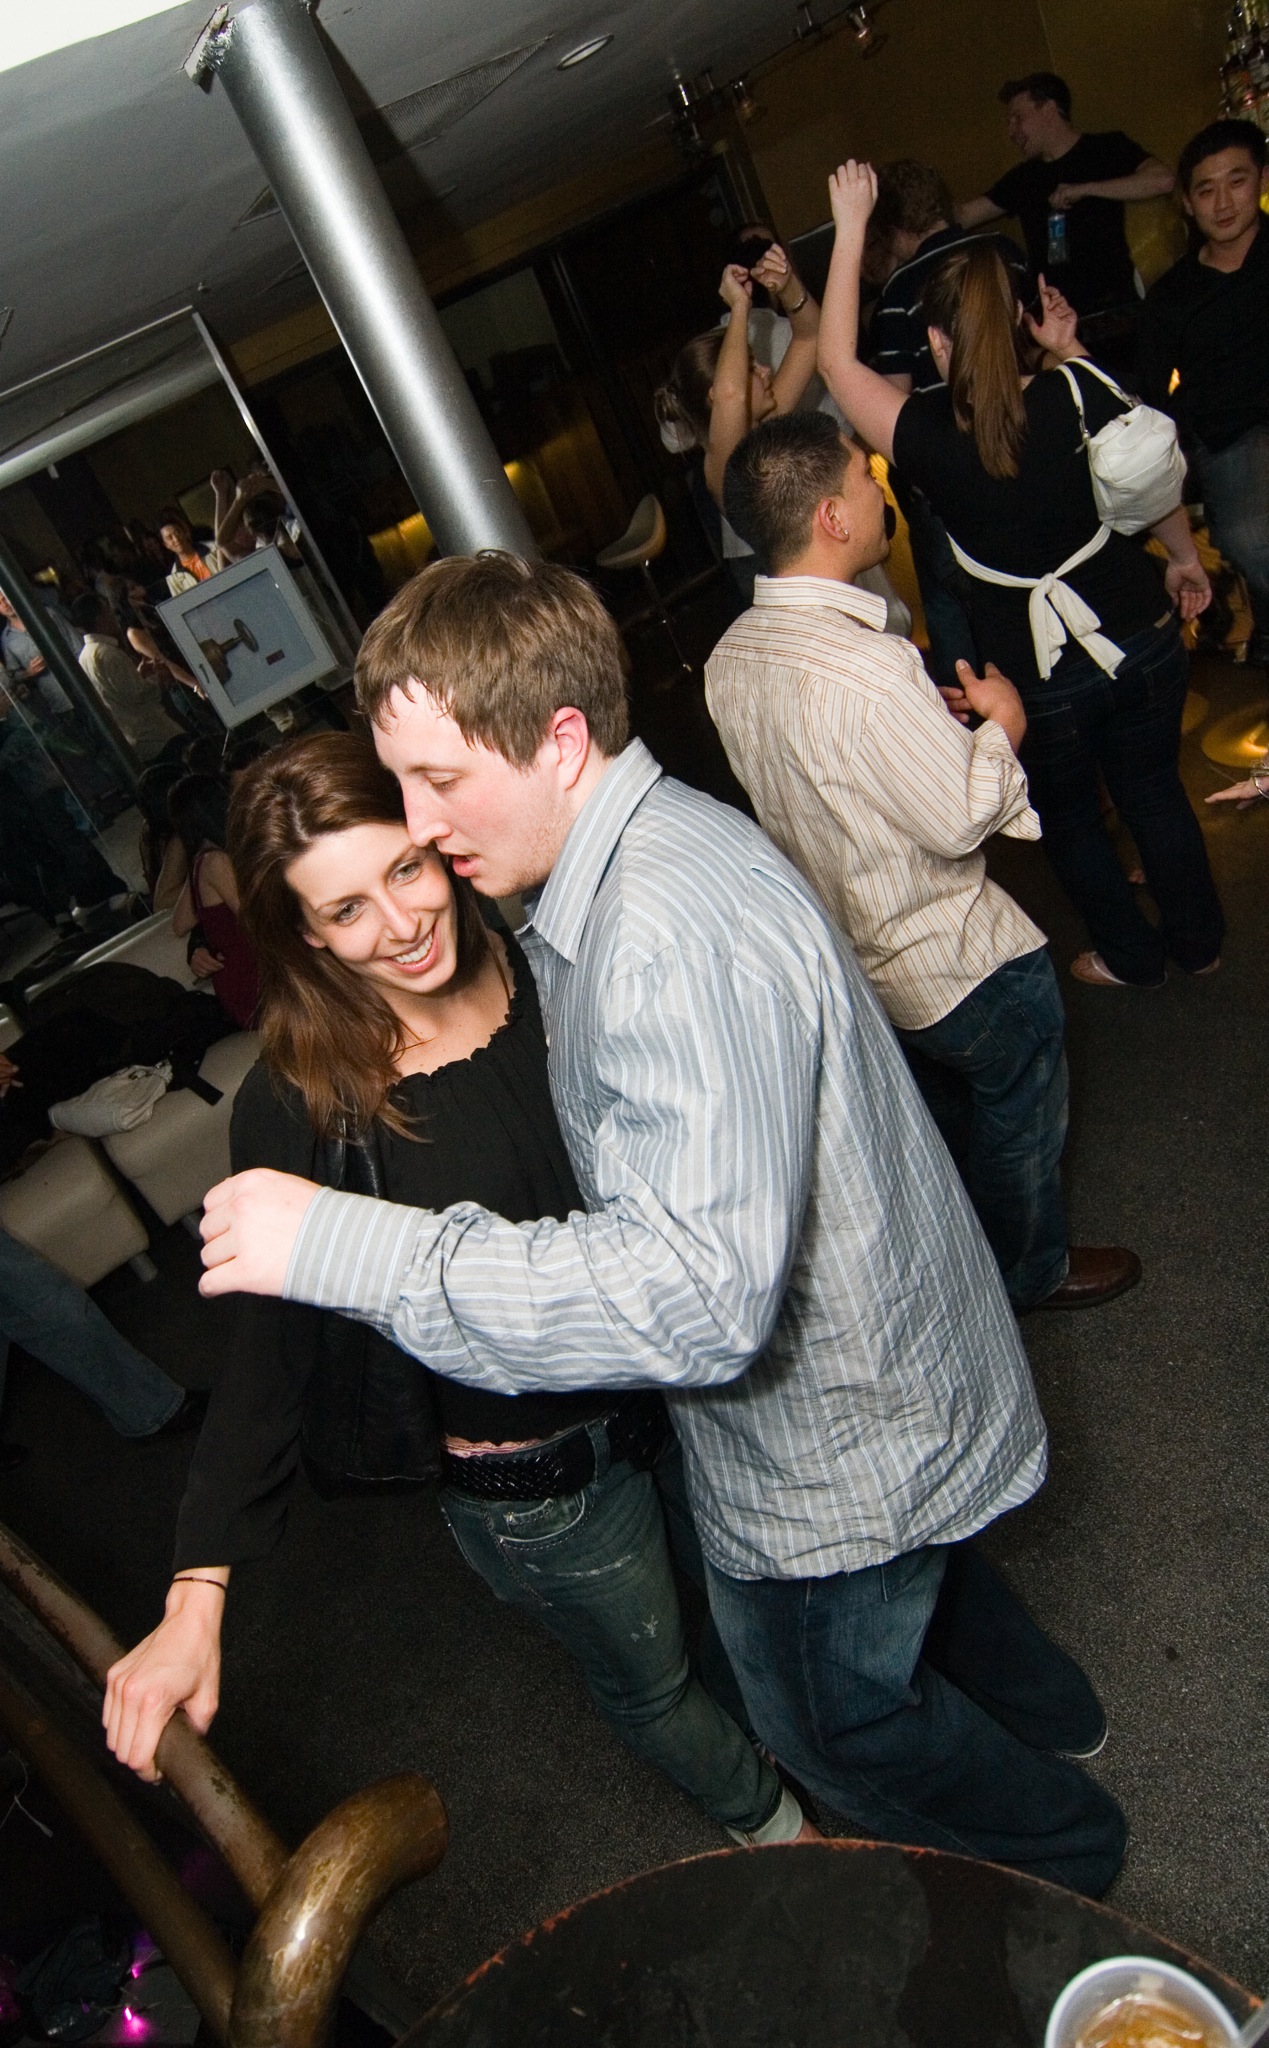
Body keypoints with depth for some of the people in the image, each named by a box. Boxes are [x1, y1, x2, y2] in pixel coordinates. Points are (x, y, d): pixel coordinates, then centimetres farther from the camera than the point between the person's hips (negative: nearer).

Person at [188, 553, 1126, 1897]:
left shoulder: (672, 937, -37)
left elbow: (704, 1294, -41)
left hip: (833, 1431, -9)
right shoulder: (643, 846, -2)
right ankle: (1043, 1712, 65)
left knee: (833, 1710, 20)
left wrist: (346, 1247, -38)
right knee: (912, 1590, 35)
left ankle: (1059, 1852, 49)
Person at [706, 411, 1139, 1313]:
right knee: (1019, 1113, 19)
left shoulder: (729, 659, -7)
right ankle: (1032, 1269, 42)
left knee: (941, 1112, 30)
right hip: (960, 959, -8)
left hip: (855, 958, 8)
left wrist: (930, 717, 7)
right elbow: (960, 819, -26)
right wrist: (1001, 723, -8)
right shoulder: (869, 670, -34)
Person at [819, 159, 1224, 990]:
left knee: (1071, 817, 20)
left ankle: (1133, 956, 37)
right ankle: (1199, 941, 39)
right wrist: (1184, 558, 24)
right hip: (1143, 636, 4)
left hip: (1040, 669, -3)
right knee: (1154, 788, 23)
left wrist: (851, 229, 0)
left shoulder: (927, 432, -18)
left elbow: (837, 360, -5)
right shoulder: (1081, 393, -9)